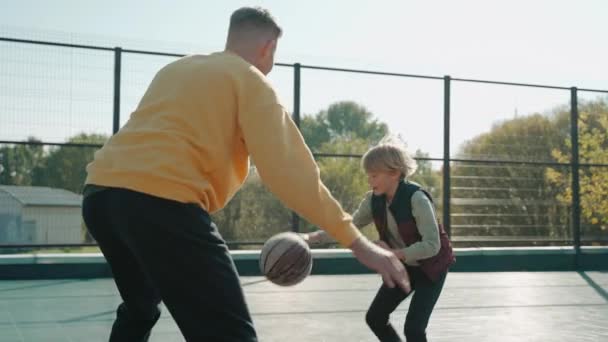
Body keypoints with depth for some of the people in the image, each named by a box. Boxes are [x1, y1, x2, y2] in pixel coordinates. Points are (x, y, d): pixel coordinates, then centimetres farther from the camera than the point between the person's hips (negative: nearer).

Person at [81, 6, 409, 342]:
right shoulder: (250, 80, 5)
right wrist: (354, 239, -3)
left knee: (140, 309, 30)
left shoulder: (175, 69, 26)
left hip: (100, 191, 8)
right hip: (159, 199, -8)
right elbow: (287, 168, -5)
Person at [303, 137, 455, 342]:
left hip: (431, 266, -7)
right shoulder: (374, 200, -11)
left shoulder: (416, 198, -30)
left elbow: (432, 245, -32)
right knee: (374, 318, 6)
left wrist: (393, 253, -34)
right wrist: (311, 237, -19)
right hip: (403, 267, 7)